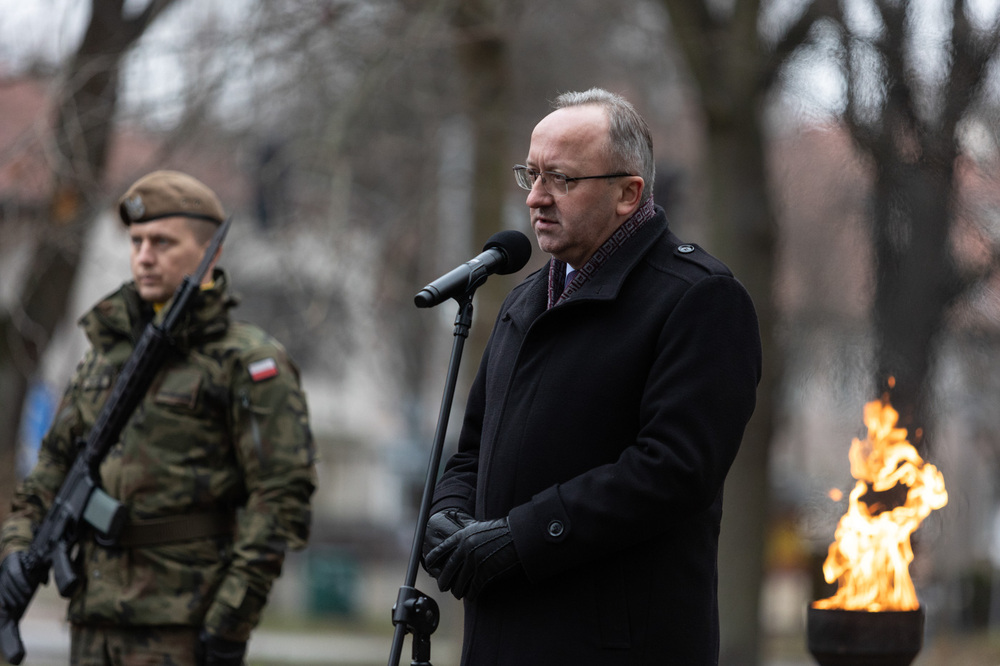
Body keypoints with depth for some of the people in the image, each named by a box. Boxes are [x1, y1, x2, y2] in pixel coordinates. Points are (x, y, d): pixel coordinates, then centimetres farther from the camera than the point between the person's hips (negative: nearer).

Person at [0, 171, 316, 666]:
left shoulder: (251, 365, -5)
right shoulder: (105, 351, 16)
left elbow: (282, 498, -11)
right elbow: (55, 465, 20)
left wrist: (234, 619, -16)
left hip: (185, 625, -7)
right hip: (96, 620, 7)